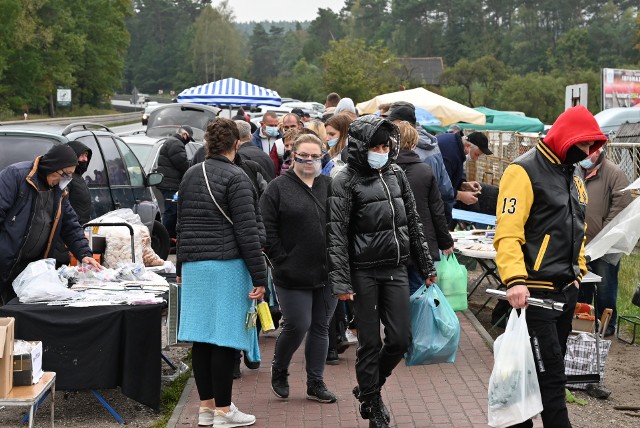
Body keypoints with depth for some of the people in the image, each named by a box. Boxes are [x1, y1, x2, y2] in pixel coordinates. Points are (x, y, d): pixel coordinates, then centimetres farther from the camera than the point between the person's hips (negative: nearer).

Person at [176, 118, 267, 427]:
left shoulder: (190, 176, 12)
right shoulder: (235, 178, -9)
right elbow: (247, 231, -13)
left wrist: (181, 267, 28)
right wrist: (259, 277, -10)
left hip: (194, 266, 7)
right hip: (228, 266, -7)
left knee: (201, 337, 9)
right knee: (225, 338, -3)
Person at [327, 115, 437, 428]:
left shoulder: (396, 175, 9)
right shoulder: (346, 182, -7)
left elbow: (413, 223, 15)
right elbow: (337, 236, -11)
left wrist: (427, 266, 15)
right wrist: (341, 282, -17)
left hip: (396, 270, 5)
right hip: (364, 272, -5)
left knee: (400, 338, 4)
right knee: (370, 342, 3)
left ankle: (369, 388, 29)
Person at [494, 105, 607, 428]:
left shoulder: (573, 178, 16)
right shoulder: (524, 172, -12)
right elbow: (507, 233, -21)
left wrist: (578, 271, 20)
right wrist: (515, 280, -31)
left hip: (566, 291, 9)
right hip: (535, 292, -9)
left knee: (549, 371, 13)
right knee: (551, 376, -8)